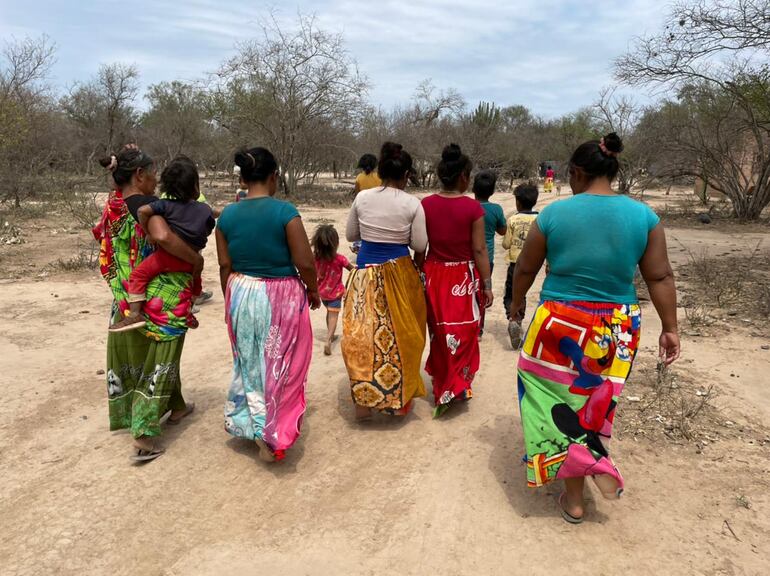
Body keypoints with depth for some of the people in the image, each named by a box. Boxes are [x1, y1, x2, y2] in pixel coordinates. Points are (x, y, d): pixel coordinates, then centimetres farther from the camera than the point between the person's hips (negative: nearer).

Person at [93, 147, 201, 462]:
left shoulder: (112, 205, 4)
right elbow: (163, 237, -39)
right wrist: (196, 259, -25)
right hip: (163, 300, -8)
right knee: (159, 360, 3)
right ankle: (145, 435, 2)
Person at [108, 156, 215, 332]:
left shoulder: (167, 205, -2)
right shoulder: (206, 209, 3)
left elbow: (142, 210, -14)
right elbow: (208, 230, 13)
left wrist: (148, 232, -4)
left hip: (169, 255, -3)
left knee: (139, 274, 2)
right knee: (195, 279, 31)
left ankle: (135, 314, -9)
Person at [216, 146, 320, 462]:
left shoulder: (227, 215, -2)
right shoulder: (285, 211, -16)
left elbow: (225, 265, 3)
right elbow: (305, 263, -15)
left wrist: (231, 300, 16)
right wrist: (313, 291, 3)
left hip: (241, 295, 5)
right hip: (280, 297, -4)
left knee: (248, 364, 22)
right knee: (279, 367, 11)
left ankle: (245, 423, 37)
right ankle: (271, 436, 19)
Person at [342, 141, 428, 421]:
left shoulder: (362, 198, -2)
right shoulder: (413, 204, -8)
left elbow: (350, 235, 8)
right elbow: (419, 246, -5)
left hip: (367, 271, 1)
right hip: (400, 272, -1)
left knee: (363, 334, 8)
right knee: (399, 334, 13)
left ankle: (363, 400, 9)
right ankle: (399, 395, 28)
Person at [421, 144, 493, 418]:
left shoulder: (426, 204, -4)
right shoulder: (473, 207, -13)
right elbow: (479, 250, -11)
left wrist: (420, 276, 12)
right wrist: (487, 285, -2)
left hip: (434, 276, 4)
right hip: (464, 278, -3)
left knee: (439, 334, 18)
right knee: (462, 335, 11)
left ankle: (441, 386, 31)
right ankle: (453, 388, 10)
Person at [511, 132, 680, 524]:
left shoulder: (553, 214, -9)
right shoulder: (643, 215, -4)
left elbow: (525, 268, 1)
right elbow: (660, 277, -2)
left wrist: (517, 301, 18)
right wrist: (669, 327, 7)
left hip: (561, 325, -2)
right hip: (618, 328, 3)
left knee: (562, 400, 12)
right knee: (596, 398, 24)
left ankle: (574, 498, 18)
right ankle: (600, 465, 36)